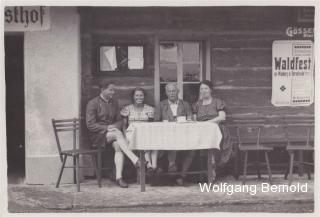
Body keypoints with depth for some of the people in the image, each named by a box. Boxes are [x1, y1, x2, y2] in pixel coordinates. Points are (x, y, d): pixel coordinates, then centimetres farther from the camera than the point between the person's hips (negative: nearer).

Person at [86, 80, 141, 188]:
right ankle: (135, 160, -42)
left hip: (112, 132, 5)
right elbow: (90, 125, -9)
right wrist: (106, 128, -19)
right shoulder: (93, 103, -4)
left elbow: (119, 121, 15)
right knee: (118, 134, -33)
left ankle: (119, 177, -35)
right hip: (98, 135, -5)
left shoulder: (114, 102, 14)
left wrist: (114, 126, -8)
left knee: (118, 146, -30)